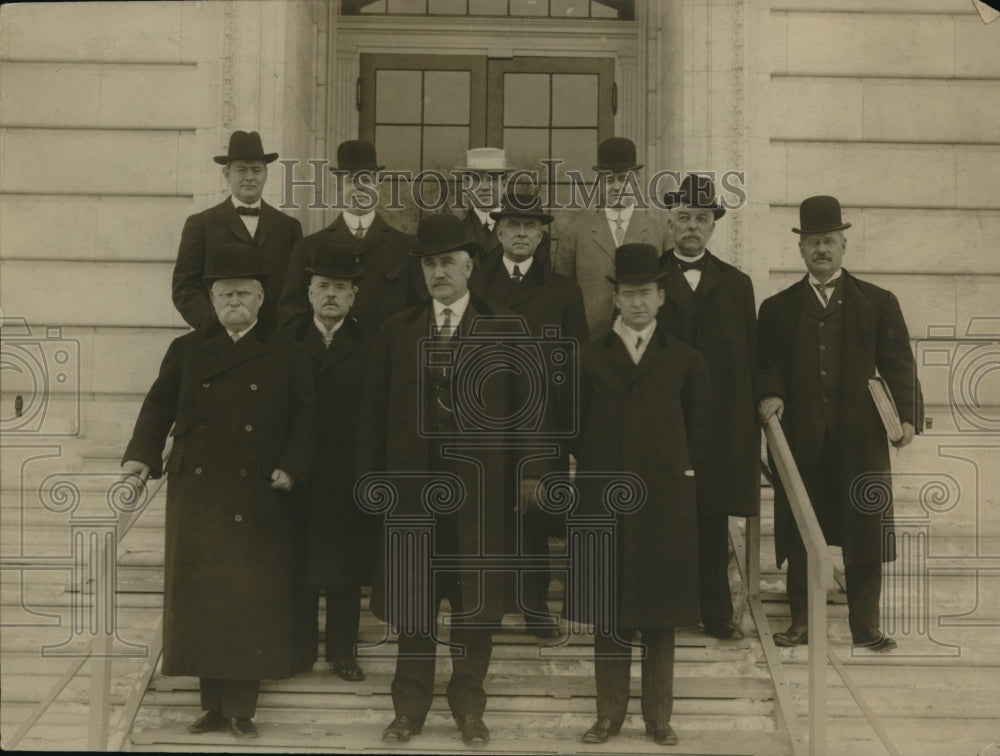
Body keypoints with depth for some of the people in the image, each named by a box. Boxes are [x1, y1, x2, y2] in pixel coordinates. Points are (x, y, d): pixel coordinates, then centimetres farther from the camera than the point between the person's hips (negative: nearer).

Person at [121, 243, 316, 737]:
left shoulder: (286, 355, 6)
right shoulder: (186, 350, 11)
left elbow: (303, 419, 3)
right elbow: (159, 406, 5)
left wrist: (291, 468, -11)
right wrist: (141, 455, -10)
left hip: (258, 501, -2)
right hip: (195, 497, 2)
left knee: (251, 599, -2)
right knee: (200, 598, 4)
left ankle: (241, 708, 7)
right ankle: (213, 704, 14)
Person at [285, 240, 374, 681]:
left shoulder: (369, 350, 2)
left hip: (350, 480, -1)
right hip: (300, 479, 1)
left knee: (347, 573, 7)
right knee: (300, 569, 6)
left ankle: (343, 653, 17)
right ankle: (300, 651, 17)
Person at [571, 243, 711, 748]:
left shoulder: (685, 361, 5)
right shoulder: (590, 359, 4)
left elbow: (699, 426, 12)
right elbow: (577, 427, 9)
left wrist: (681, 470, 6)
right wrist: (595, 473, 4)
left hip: (666, 500, 0)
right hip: (604, 500, 0)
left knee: (660, 614, 5)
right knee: (608, 613, 5)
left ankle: (659, 717, 14)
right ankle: (609, 714, 14)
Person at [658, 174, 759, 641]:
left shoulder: (736, 285, 10)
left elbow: (750, 359, 9)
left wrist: (750, 423, 3)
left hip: (720, 424, 2)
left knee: (713, 522, 6)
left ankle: (716, 613, 15)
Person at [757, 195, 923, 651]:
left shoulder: (877, 303, 11)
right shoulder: (778, 308, 13)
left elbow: (898, 365, 3)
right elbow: (767, 365, 9)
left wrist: (909, 414, -10)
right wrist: (770, 393, -13)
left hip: (860, 438, -1)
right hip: (800, 439, 1)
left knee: (865, 535, 1)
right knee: (799, 535, 3)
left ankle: (865, 627, 11)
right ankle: (801, 623, 14)